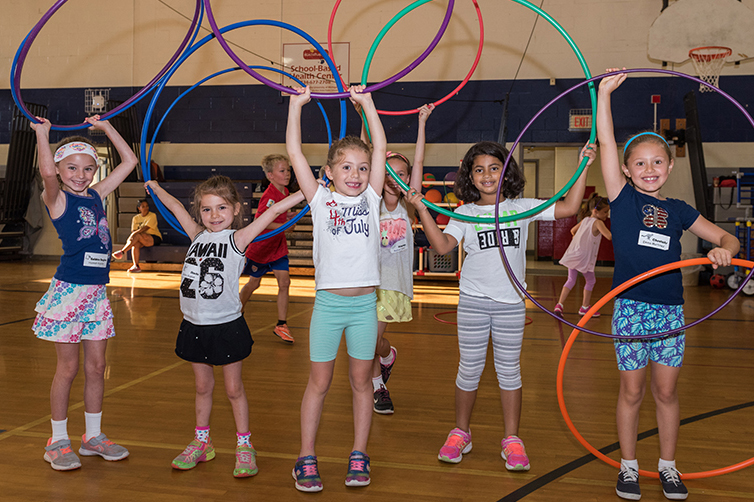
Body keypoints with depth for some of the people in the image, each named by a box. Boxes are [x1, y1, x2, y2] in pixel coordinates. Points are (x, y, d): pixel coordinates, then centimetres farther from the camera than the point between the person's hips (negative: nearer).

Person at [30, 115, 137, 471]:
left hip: (97, 292, 6)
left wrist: (106, 127, 15)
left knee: (96, 366, 11)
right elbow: (47, 171, -28)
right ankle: (58, 442, 18)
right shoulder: (57, 199, -6)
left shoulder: (96, 195, 11)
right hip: (68, 291, -6)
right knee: (68, 368, 3)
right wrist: (42, 132, -17)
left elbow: (129, 162, 16)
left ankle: (93, 436, 24)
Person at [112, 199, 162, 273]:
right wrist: (131, 236, -20)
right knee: (135, 244, -31)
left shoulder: (152, 216, -4)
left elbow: (145, 228, -18)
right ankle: (136, 266, -35)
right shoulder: (136, 218, 13)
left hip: (155, 238, -4)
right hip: (143, 241, 4)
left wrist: (135, 233, -28)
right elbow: (133, 230, 3)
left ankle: (122, 252, -31)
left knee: (137, 235, -31)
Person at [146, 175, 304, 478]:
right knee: (203, 386, 18)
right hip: (195, 326, 5)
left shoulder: (237, 239, -9)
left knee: (234, 388, 7)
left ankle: (244, 446, 20)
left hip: (227, 326, -4)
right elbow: (175, 206, 19)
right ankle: (201, 443, 32)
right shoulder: (198, 236, 4)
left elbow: (275, 210, -15)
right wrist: (155, 187, 31)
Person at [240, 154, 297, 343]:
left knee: (284, 282, -4)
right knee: (254, 283, 10)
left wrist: (287, 216, 4)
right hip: (261, 246, -6)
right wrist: (284, 226, -34)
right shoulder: (269, 196, -23)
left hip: (278, 246, 6)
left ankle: (281, 324, 4)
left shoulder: (284, 191, 3)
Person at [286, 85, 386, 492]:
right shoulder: (321, 201, 2)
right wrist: (297, 104, -1)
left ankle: (359, 456, 23)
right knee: (319, 383, 7)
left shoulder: (371, 199, 6)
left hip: (365, 304, 2)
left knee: (361, 382, 11)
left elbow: (380, 148, 2)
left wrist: (367, 102, 3)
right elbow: (294, 153, -3)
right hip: (328, 303, -1)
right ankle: (306, 458, 17)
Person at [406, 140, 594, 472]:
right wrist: (422, 210, -22)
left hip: (511, 302, 1)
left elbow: (569, 208, 2)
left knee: (509, 370, 7)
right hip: (473, 301, 0)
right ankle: (461, 433, 25)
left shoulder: (521, 207, 5)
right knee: (470, 370, 8)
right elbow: (442, 245, -13)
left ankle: (512, 439, 18)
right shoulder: (465, 214, 1)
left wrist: (583, 168, -2)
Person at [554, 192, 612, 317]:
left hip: (573, 255, 7)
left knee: (571, 280, 12)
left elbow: (573, 230, 26)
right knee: (590, 281, 13)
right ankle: (585, 307, 21)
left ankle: (559, 305, -1)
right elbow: (609, 236, -25)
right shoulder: (597, 222, -11)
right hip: (584, 257, -7)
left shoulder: (585, 220, 12)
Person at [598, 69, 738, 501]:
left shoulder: (679, 211, 8)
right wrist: (605, 92, -10)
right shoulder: (623, 198, -1)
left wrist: (724, 251, -11)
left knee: (667, 390, 11)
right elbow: (606, 143, -7)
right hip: (631, 306, -3)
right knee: (632, 391, 6)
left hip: (671, 309, 3)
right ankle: (629, 466, 21)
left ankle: (669, 466, 26)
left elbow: (727, 238, 13)